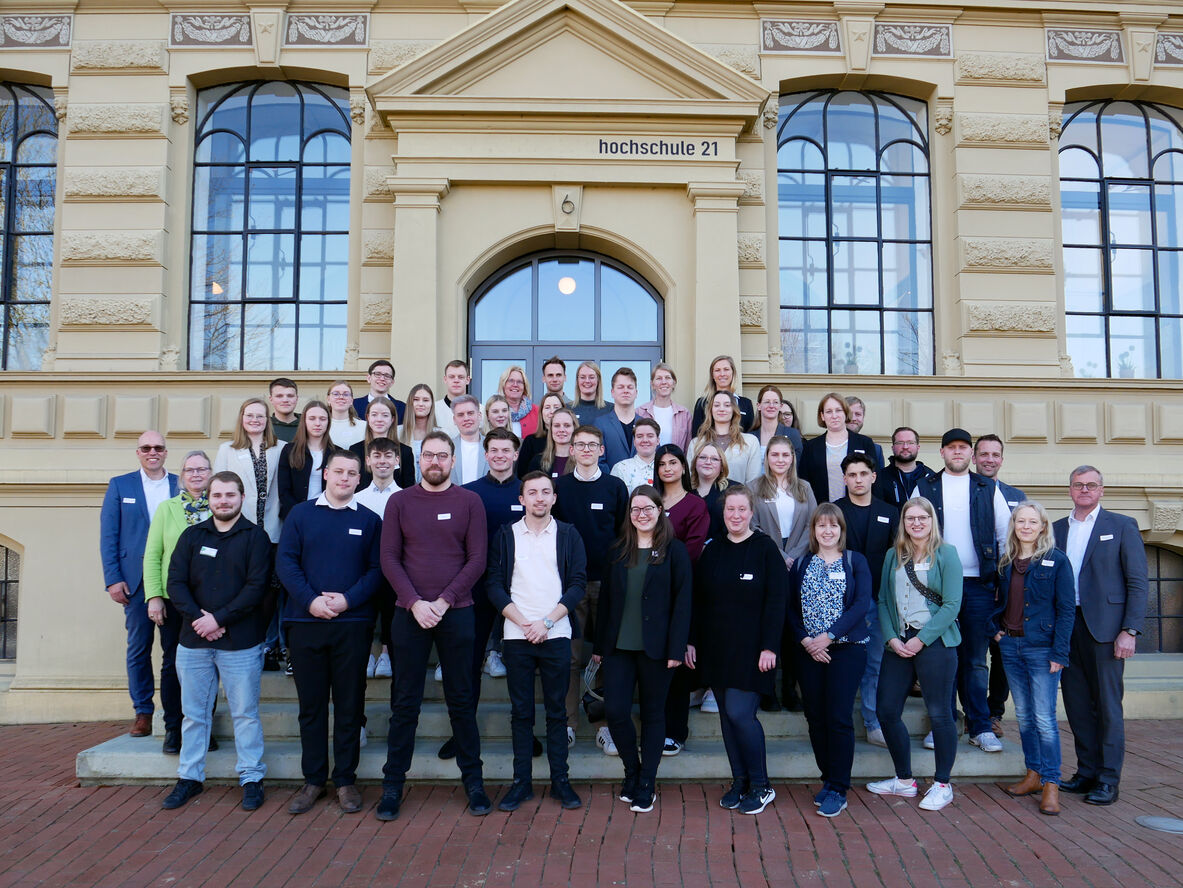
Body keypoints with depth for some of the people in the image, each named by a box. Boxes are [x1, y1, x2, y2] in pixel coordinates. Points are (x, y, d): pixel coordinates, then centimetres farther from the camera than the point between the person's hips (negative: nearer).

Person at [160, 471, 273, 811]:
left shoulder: (255, 536, -2)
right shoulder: (192, 535, 9)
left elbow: (257, 587, -9)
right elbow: (176, 582, 2)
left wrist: (219, 618, -15)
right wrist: (198, 617, -12)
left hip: (240, 643, -3)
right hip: (193, 642, 4)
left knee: (245, 713, 3)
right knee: (194, 713, 13)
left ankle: (251, 778, 14)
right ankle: (190, 777, 26)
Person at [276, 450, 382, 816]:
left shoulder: (369, 520, 7)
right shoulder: (301, 514, 7)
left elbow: (376, 569, 0)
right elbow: (285, 561, -1)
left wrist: (347, 599, -15)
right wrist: (311, 600, -14)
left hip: (352, 624, 0)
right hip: (305, 622, 1)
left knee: (350, 704, 5)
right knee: (311, 704, 8)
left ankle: (345, 780, 16)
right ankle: (313, 779, 19)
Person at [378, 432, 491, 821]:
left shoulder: (469, 502, 2)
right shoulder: (400, 502, 5)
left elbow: (477, 559, -2)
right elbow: (389, 558, 1)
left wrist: (443, 601, -10)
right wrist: (415, 603, -11)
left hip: (456, 613, 0)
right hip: (409, 613, 1)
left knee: (461, 701, 7)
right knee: (405, 703, 6)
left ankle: (473, 779, 19)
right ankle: (393, 784, 16)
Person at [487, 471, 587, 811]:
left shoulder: (568, 535, 5)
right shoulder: (506, 535, 6)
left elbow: (578, 584, 0)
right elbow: (495, 585, 2)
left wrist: (547, 621, -9)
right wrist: (523, 622, -9)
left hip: (556, 635, 0)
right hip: (516, 636, 1)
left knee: (557, 710, 5)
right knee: (521, 711, 6)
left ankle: (560, 780, 13)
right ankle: (521, 781, 14)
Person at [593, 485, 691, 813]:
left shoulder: (674, 551, -1)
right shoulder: (618, 550, 10)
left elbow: (683, 601, -5)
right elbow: (605, 598, 11)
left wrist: (676, 648, -12)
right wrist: (599, 644, 8)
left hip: (656, 648, -3)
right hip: (619, 646, 3)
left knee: (653, 713, 7)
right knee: (615, 711, -2)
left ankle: (646, 784, 19)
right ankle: (632, 771, 23)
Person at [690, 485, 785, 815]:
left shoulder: (766, 549, -5)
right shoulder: (712, 550, 9)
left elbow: (776, 601, -8)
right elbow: (698, 599, 10)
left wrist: (769, 647, -13)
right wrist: (691, 641, 6)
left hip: (750, 649, -5)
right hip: (716, 648, 5)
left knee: (739, 712, -9)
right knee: (727, 715, 8)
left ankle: (761, 786, 8)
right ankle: (739, 782, 21)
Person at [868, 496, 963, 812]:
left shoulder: (946, 554, -2)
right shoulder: (893, 556, 12)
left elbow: (952, 605, -8)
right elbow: (884, 601, 10)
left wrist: (921, 639, -13)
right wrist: (892, 638, -5)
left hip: (935, 642, -5)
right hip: (898, 643, 5)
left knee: (939, 713, 2)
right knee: (886, 712, 6)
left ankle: (942, 785, 19)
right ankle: (904, 780, 23)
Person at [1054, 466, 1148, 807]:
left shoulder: (1122, 526, 2)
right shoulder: (1056, 529, 13)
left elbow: (1138, 582, -2)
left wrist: (1130, 630, -11)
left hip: (1104, 626, -4)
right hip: (1066, 626, 4)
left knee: (1107, 705, 1)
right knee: (1077, 704, 8)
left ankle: (1108, 780, 9)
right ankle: (1087, 773, 19)